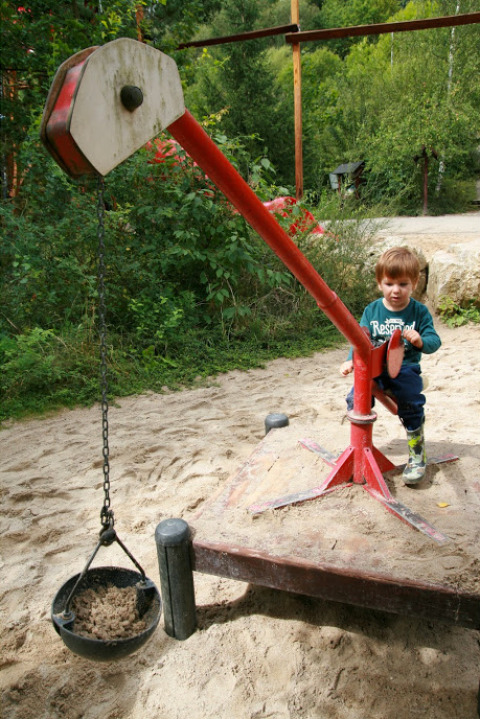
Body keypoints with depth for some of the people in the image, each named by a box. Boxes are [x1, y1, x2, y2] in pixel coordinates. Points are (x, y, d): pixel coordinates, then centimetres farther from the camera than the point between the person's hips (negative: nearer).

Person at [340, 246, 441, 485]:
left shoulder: (419, 311, -2)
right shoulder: (372, 310, 2)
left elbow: (434, 341, -4)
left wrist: (421, 341, -28)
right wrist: (351, 360, -15)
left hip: (405, 369, -1)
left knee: (412, 409, -16)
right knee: (355, 400, -16)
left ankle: (417, 454, 9)